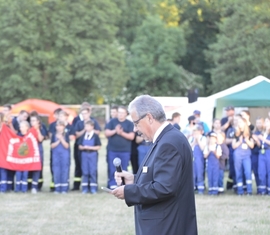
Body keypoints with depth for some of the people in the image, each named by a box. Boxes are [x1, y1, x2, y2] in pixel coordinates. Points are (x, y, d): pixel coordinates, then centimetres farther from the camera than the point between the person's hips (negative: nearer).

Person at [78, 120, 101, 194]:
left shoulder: (95, 136, -3)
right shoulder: (83, 136, 8)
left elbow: (98, 147, -5)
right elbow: (79, 146, 10)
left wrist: (90, 147, -14)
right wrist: (83, 147, -11)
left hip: (93, 154, -3)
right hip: (84, 154, 3)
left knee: (93, 171, -2)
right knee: (85, 171, 5)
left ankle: (93, 188, 4)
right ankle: (85, 188, 11)